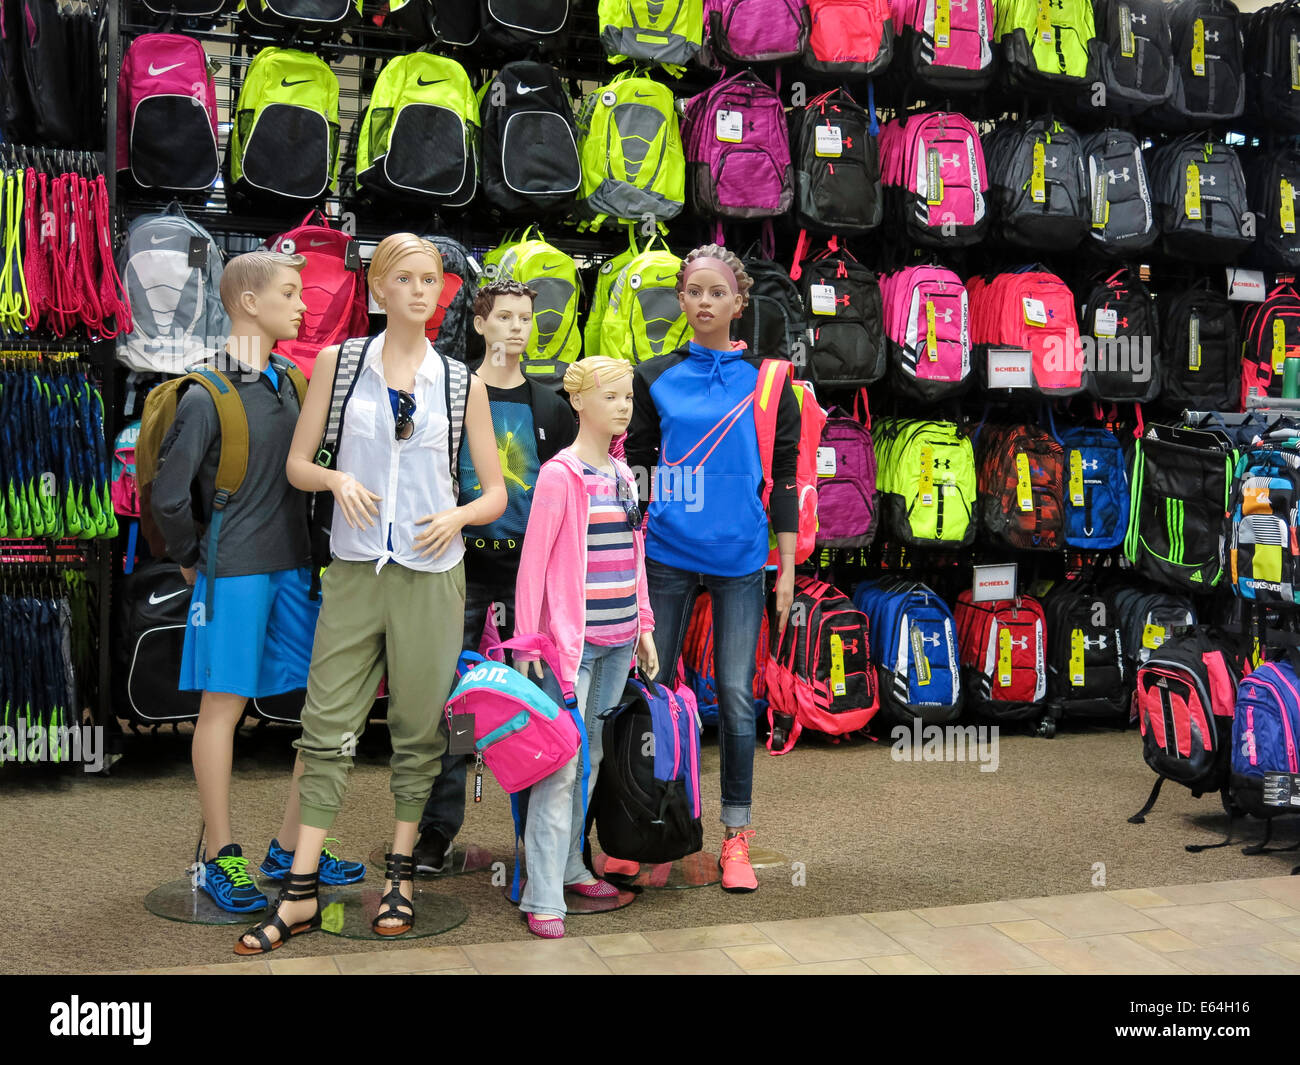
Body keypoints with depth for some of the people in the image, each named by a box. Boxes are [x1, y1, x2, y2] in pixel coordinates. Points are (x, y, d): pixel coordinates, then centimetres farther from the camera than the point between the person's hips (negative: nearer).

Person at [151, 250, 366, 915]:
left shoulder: (292, 384, 9)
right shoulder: (206, 398, -11)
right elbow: (169, 496, -10)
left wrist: (306, 548, 11)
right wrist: (193, 561, 1)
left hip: (294, 567, 7)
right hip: (234, 572, -6)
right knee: (224, 705, 2)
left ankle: (289, 848, 18)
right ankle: (220, 858, 13)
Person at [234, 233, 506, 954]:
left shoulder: (461, 382, 6)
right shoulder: (339, 364, 6)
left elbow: (495, 492, 8)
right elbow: (297, 463, 7)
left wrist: (456, 517, -12)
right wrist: (336, 479, -13)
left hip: (430, 575, 0)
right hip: (353, 570, 0)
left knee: (418, 728, 7)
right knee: (327, 727, 0)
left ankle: (400, 875, 22)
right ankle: (301, 894, 7)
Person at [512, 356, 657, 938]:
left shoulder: (622, 474, 12)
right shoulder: (560, 475, -10)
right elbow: (533, 562, -11)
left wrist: (644, 626, 15)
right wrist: (527, 642, -12)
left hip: (618, 641, 7)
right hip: (572, 639, -7)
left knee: (593, 758, 13)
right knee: (562, 763, -7)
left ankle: (570, 864, 25)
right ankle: (543, 896, -3)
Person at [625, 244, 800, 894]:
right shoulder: (655, 378, 5)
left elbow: (783, 475, 6)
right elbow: (636, 467, 9)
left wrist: (787, 565, 3)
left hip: (740, 557, -1)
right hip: (668, 554, 1)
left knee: (736, 695, 0)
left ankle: (736, 838, 11)